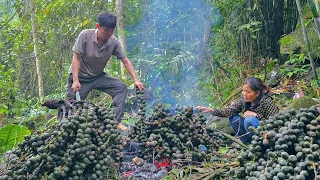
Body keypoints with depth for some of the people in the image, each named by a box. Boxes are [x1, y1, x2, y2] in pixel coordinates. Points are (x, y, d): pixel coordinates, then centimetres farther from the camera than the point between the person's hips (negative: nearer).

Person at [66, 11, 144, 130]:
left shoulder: (114, 42, -13)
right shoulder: (85, 35, -22)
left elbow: (126, 61, -8)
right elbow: (76, 58, -20)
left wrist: (135, 80, -20)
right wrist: (75, 81, -29)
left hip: (98, 76, 3)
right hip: (80, 77, -3)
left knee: (121, 87, -14)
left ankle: (116, 122, -12)